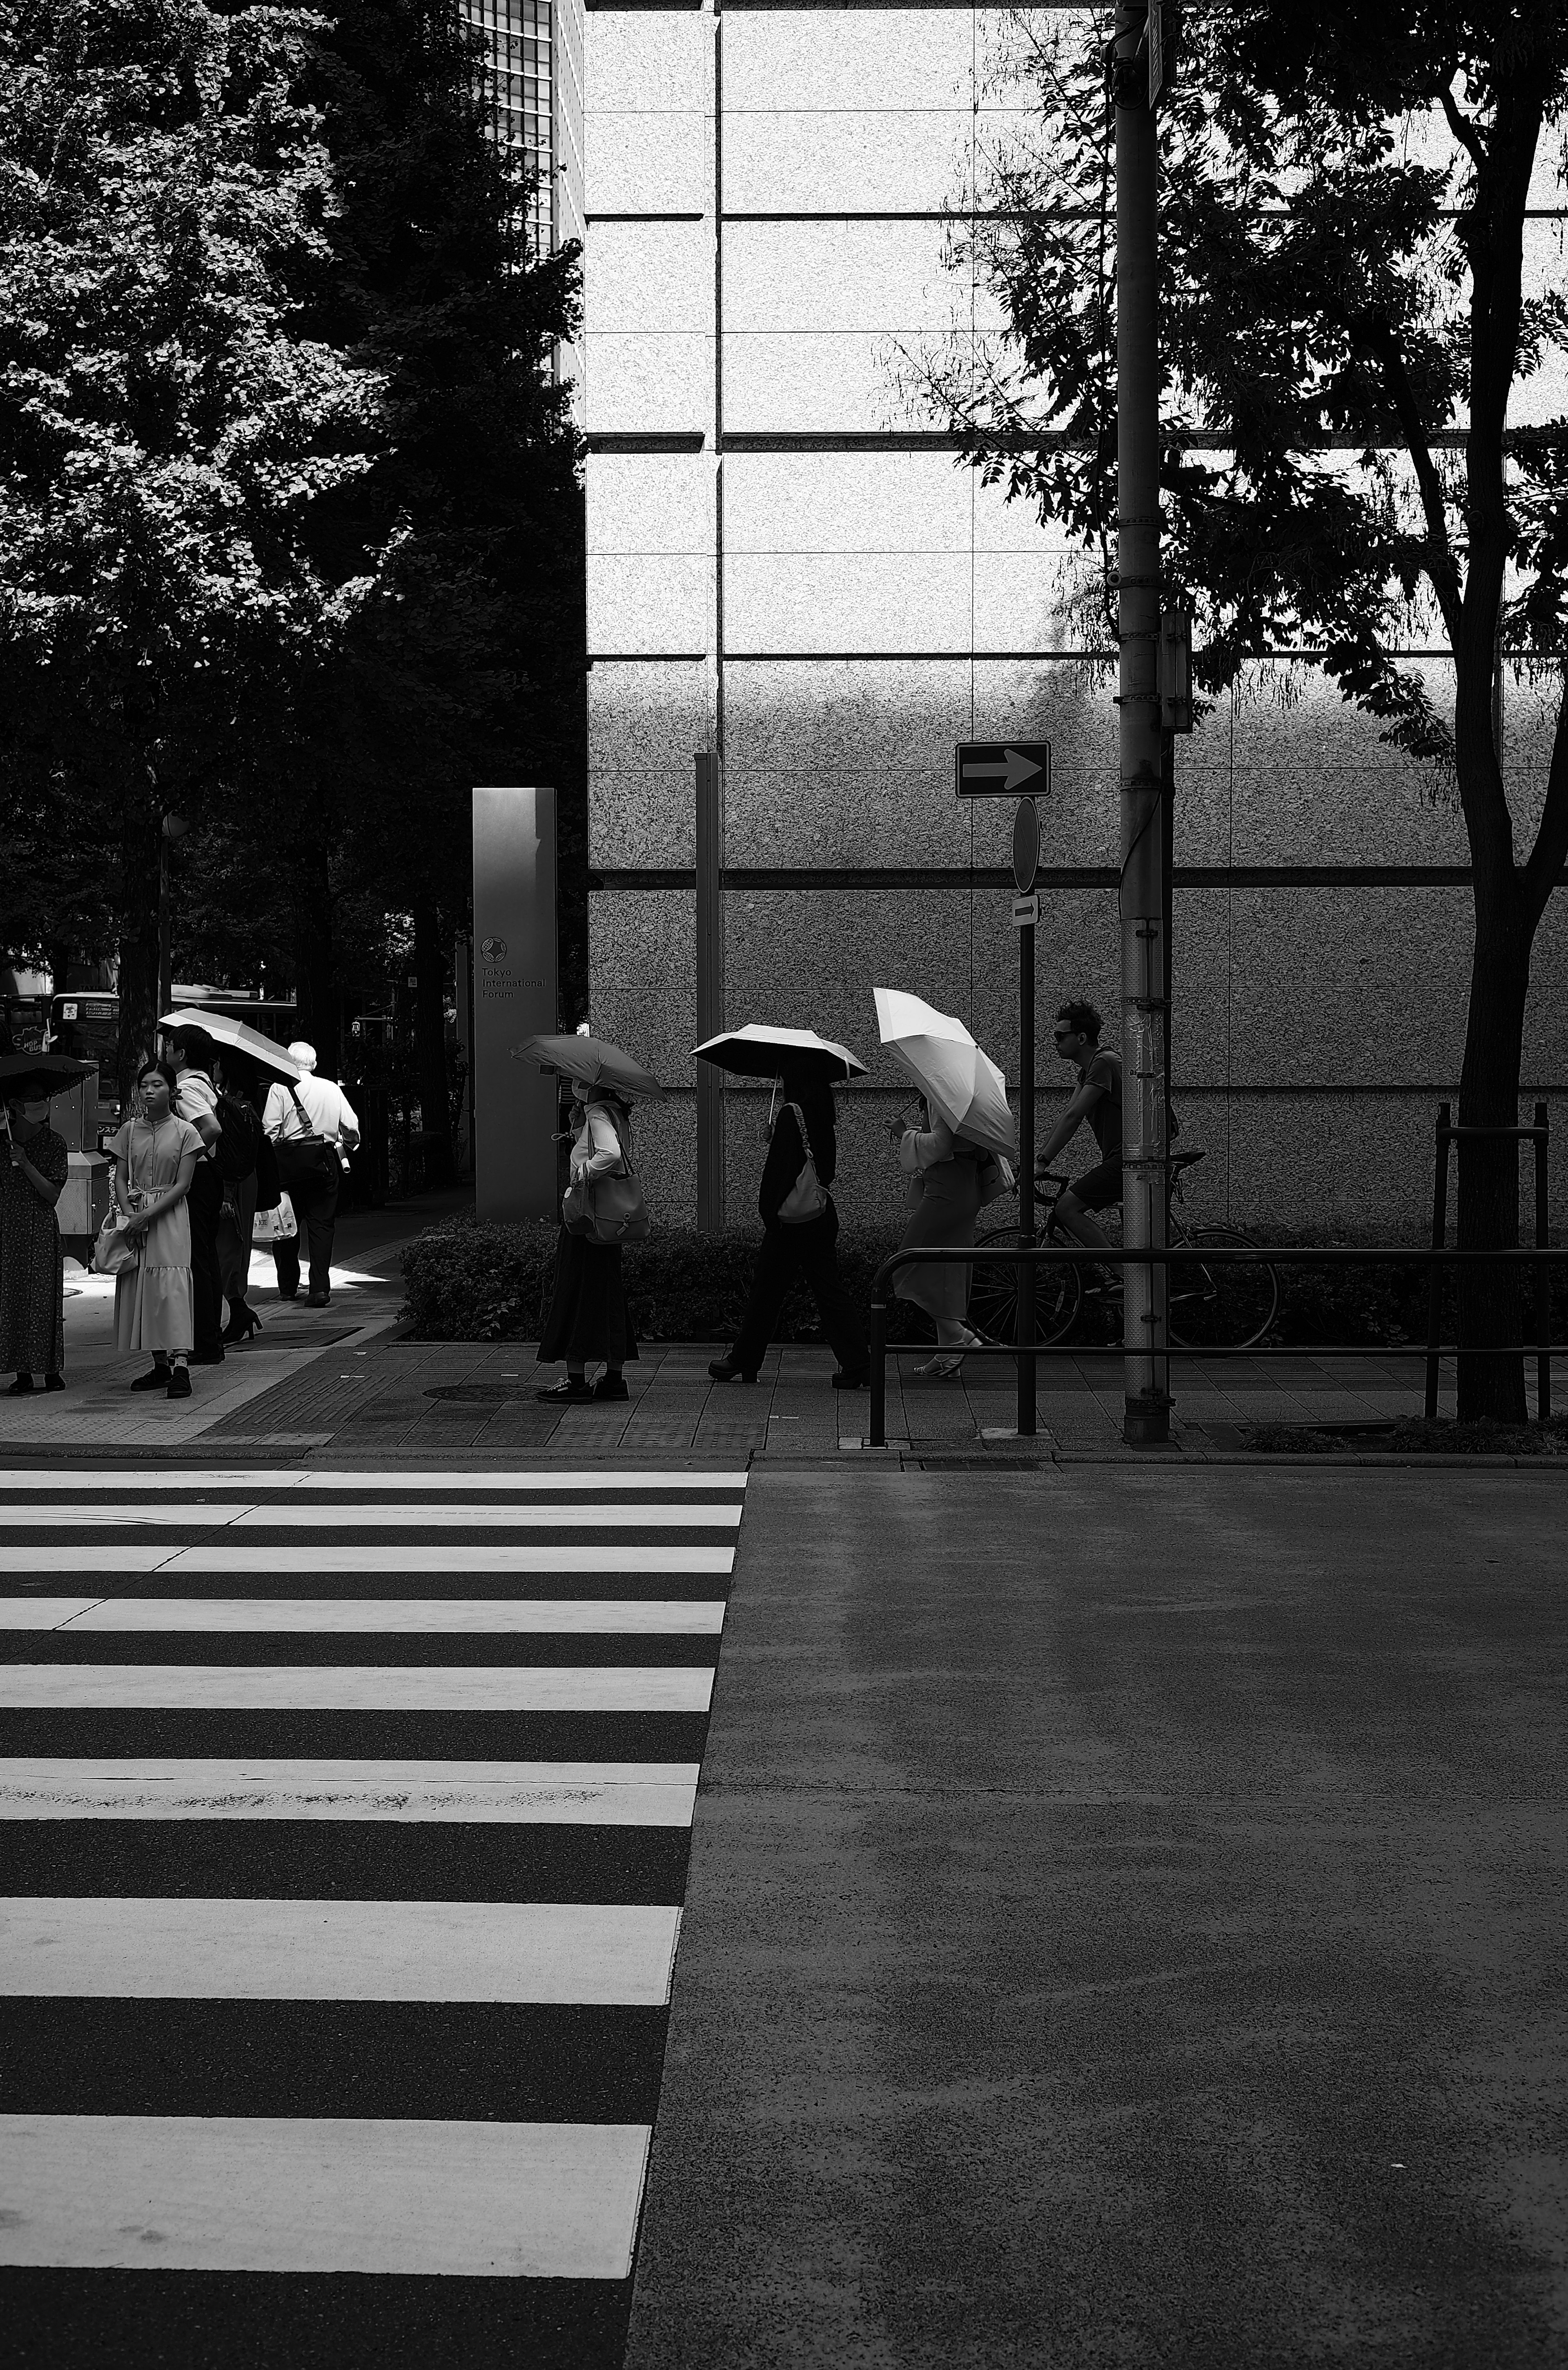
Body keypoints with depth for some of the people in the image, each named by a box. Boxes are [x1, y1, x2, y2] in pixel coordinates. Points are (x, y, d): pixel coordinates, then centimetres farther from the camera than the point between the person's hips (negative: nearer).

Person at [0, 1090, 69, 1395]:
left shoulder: (54, 1143, 1)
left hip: (42, 1229, -1)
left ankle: (52, 1370, 6)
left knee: (45, 1298, -1)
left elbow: (52, 1195, -4)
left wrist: (27, 1165, -17)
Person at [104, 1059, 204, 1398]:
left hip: (170, 1215, -4)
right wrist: (129, 1214, -9)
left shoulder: (185, 1132, -2)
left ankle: (180, 1367, -20)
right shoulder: (129, 1131, 9)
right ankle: (160, 1365, 10)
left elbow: (182, 1185, -6)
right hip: (135, 1217, 4)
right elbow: (120, 1179, 7)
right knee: (138, 1287, 3)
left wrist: (148, 1215, -15)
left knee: (171, 1287, -14)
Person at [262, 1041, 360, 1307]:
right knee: (322, 1225, 3)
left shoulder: (280, 1088, -1)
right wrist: (342, 1151, 20)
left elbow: (271, 1129, -8)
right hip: (325, 1161, 2)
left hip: (289, 1161, -2)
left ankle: (288, 1288, 18)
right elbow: (352, 1128, 6)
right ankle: (320, 1288, -7)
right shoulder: (332, 1089, 8)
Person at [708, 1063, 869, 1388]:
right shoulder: (823, 1117, 10)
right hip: (822, 1214, 7)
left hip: (791, 1218, -7)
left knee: (766, 1289, 4)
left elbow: (780, 1166, -16)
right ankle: (857, 1364, -1)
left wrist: (768, 1211, -12)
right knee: (829, 1289, 6)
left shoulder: (790, 1114, -13)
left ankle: (742, 1360, 15)